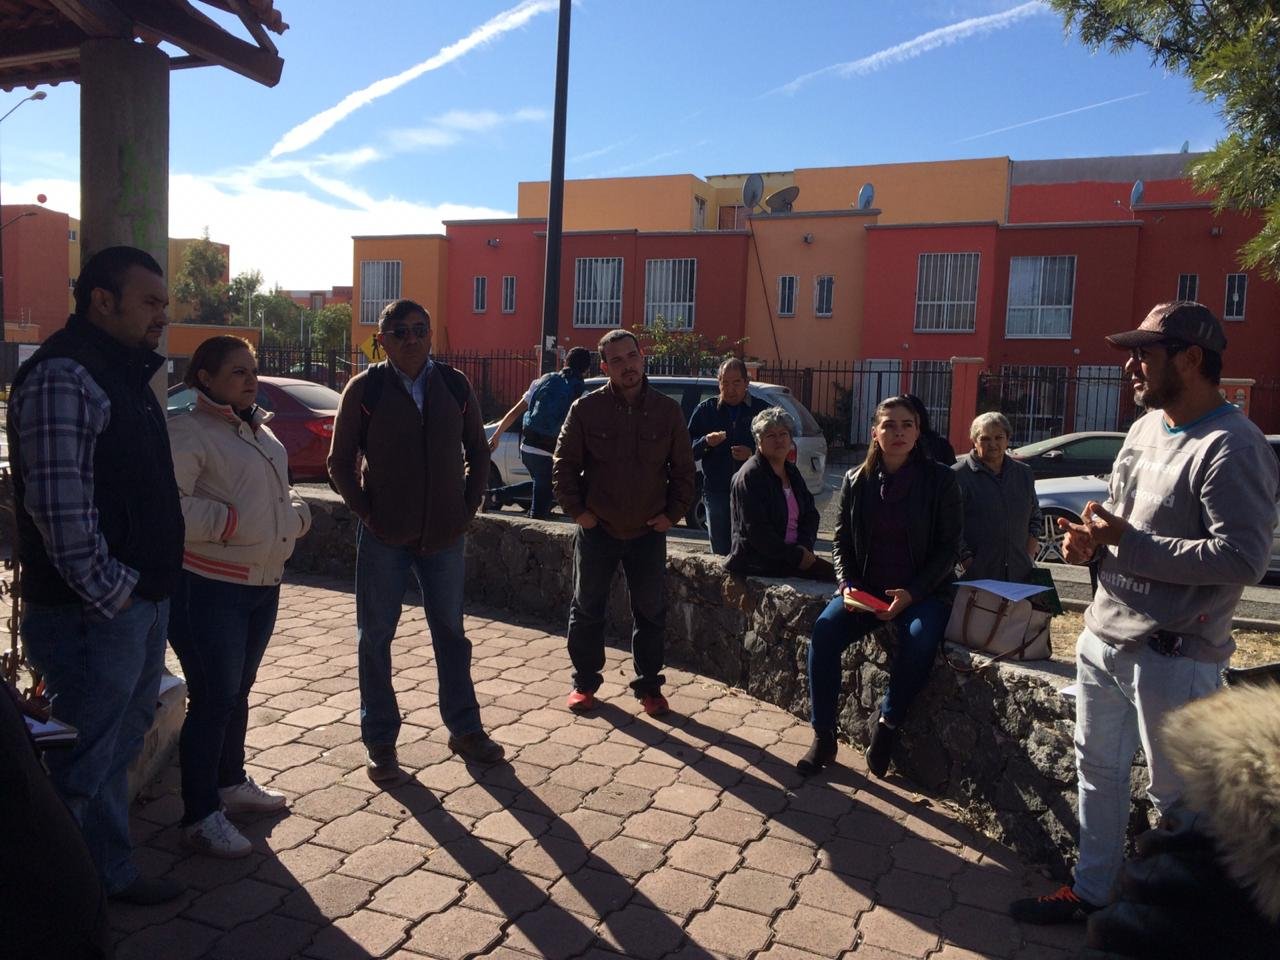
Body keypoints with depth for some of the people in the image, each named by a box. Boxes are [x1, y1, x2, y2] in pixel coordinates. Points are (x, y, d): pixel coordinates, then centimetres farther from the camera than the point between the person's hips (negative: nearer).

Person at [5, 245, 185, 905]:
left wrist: (152, 586, 16)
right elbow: (58, 501, -23)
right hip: (92, 614, -10)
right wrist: (109, 593, -18)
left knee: (119, 746, 20)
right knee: (85, 763, 3)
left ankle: (112, 875, 36)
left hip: (140, 603, 10)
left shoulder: (127, 375, 15)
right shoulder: (62, 374, -16)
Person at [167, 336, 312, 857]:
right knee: (213, 699, -2)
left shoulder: (259, 430, 14)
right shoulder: (189, 432, -13)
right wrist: (228, 523, -21)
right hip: (208, 587, -8)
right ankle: (200, 816, 11)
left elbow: (281, 491, 22)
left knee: (238, 692, 21)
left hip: (263, 585, 8)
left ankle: (231, 782, 38)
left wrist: (296, 513, 2)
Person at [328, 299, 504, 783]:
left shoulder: (455, 385, 3)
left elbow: (478, 451, 10)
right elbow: (340, 461, 0)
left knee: (451, 633, 13)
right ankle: (379, 742, 20)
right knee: (375, 637, 6)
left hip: (445, 534, 2)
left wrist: (468, 506, 2)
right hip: (384, 536, -2)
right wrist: (366, 511, -6)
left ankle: (465, 729, 27)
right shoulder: (365, 389, -4)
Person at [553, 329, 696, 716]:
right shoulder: (587, 408, -6)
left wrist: (673, 513, -1)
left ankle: (649, 686, 24)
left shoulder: (667, 410, -2)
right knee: (587, 609, 9)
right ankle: (585, 682, 25)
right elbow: (564, 464, 0)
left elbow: (683, 469, 5)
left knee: (651, 612, 8)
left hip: (649, 532, 1)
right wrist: (577, 510, -5)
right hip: (597, 529, -1)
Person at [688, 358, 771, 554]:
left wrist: (753, 454, -13)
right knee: (720, 550, 9)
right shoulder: (705, 409, 9)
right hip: (716, 492, 2)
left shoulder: (763, 410, 4)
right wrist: (706, 442, -12)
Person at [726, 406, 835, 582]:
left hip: (794, 553, 7)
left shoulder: (792, 472, 15)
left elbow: (810, 515, 14)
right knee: (826, 572, -20)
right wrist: (796, 556, -16)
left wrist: (804, 547, -6)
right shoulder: (749, 476, -9)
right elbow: (757, 531, -16)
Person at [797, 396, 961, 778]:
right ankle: (823, 737, -11)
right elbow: (841, 541, 9)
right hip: (864, 589, 2)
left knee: (920, 639, -33)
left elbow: (948, 546, -4)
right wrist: (848, 585, -9)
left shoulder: (939, 479, -3)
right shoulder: (856, 480, 5)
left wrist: (912, 593, -16)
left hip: (920, 592, -2)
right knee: (824, 631, -23)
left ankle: (888, 723, -9)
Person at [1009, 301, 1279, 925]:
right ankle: (1089, 891, 34)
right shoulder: (1144, 429, 11)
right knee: (1097, 770, 18)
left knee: (1175, 794, 7)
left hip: (1171, 657, -8)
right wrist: (1090, 540, 0)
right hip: (1103, 638, 9)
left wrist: (1125, 543, -22)